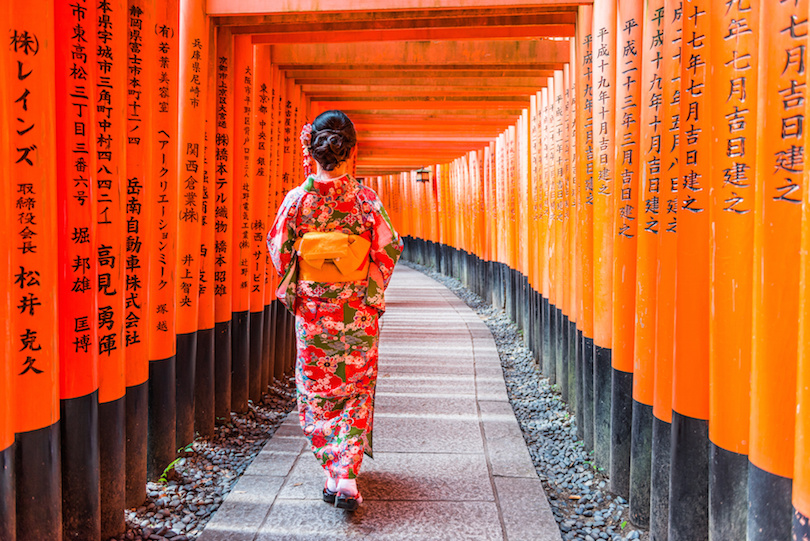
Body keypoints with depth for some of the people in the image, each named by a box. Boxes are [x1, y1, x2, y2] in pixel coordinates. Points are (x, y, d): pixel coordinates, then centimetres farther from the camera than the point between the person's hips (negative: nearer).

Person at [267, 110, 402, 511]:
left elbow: (279, 252, 0)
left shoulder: (297, 199, -7)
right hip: (358, 316, 0)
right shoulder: (366, 199, -9)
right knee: (356, 392, 12)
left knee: (316, 392, 14)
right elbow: (388, 251, -3)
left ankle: (332, 474, 17)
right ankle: (348, 475, 5)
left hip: (312, 313, 0)